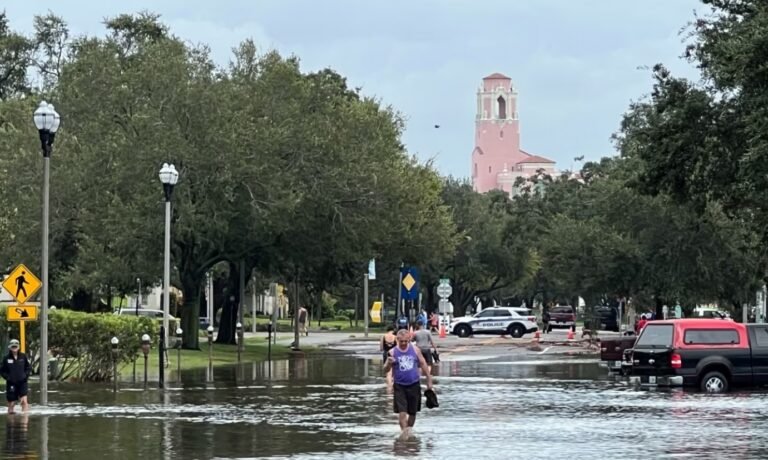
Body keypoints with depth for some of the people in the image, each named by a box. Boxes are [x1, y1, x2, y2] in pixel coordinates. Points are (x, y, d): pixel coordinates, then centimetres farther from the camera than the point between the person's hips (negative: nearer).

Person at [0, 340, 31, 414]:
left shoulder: (23, 356, 1)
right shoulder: (7, 358, -2)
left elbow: (29, 367, 12)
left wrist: (26, 375, -3)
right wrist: (7, 377, -9)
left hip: (22, 382, 0)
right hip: (11, 383, 0)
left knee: (24, 401, -15)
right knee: (11, 404, 8)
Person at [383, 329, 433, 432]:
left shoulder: (415, 349, 0)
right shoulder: (393, 352, -4)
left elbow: (423, 364, 9)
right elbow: (386, 370, -4)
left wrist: (429, 380, 9)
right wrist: (389, 363, -26)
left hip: (414, 385, 2)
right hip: (399, 386, -2)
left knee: (413, 412, 12)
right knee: (402, 412, -11)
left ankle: (409, 430, 30)